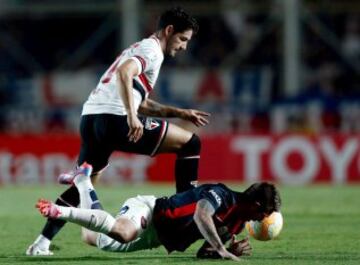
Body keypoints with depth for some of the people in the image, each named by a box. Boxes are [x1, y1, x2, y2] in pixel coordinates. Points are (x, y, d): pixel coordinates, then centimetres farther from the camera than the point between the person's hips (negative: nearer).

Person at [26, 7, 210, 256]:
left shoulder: (140, 48, 31)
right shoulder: (152, 50, 0)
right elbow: (124, 73, -20)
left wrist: (180, 113, 32)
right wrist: (131, 117, -28)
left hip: (90, 117, 9)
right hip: (114, 118, -9)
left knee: (83, 185, 19)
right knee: (190, 143, 2)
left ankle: (42, 243, 9)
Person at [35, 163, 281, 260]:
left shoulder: (237, 222, 9)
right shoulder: (221, 195, -18)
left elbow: (204, 252, 12)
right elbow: (201, 216, -39)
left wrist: (232, 250, -6)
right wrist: (221, 250, -37)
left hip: (153, 237, 10)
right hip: (148, 210, -10)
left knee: (95, 239, 15)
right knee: (123, 233, -43)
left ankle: (84, 181, 33)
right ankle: (61, 211, -27)